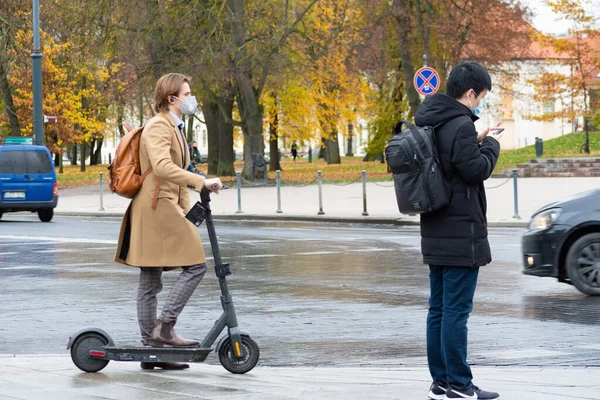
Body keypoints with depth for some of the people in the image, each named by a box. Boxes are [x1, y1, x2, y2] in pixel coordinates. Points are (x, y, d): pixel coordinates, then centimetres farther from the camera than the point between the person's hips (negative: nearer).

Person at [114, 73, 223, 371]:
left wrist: (184, 210, 15)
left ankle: (150, 349, 11)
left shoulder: (175, 128, 21)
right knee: (195, 265, -12)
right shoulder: (158, 126, -12)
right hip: (156, 206, -10)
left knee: (150, 283, 9)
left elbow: (178, 173, 26)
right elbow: (162, 167, -28)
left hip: (164, 207, 10)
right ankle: (164, 327, -11)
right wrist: (202, 182, -30)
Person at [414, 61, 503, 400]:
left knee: (439, 309, 11)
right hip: (461, 233, -9)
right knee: (456, 310, -7)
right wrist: (491, 144, -2)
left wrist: (477, 141, 12)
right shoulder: (460, 125, -17)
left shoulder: (431, 122, 12)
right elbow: (476, 169, -18)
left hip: (437, 233, 9)